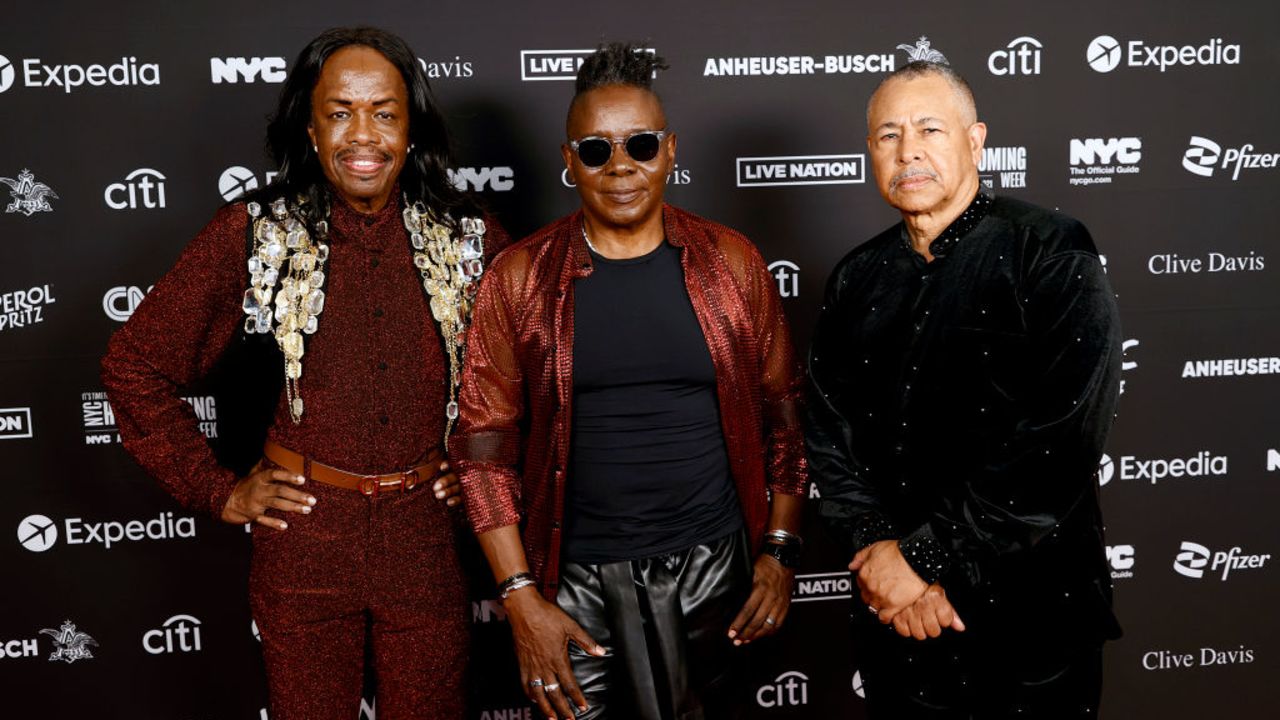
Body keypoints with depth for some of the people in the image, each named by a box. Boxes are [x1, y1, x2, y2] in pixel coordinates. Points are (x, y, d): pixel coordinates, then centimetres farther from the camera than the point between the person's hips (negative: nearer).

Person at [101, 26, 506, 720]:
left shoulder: (464, 237, -1)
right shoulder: (253, 232, -6)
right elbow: (133, 364, 0)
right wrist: (216, 490, -3)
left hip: (424, 538, 1)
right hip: (302, 538, -1)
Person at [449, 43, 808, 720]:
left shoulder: (731, 263, -1)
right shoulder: (519, 279, -5)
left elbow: (780, 415, 5)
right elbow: (485, 447, -4)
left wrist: (780, 550, 1)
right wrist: (521, 599, -8)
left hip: (710, 567, 1)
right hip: (575, 580, -1)